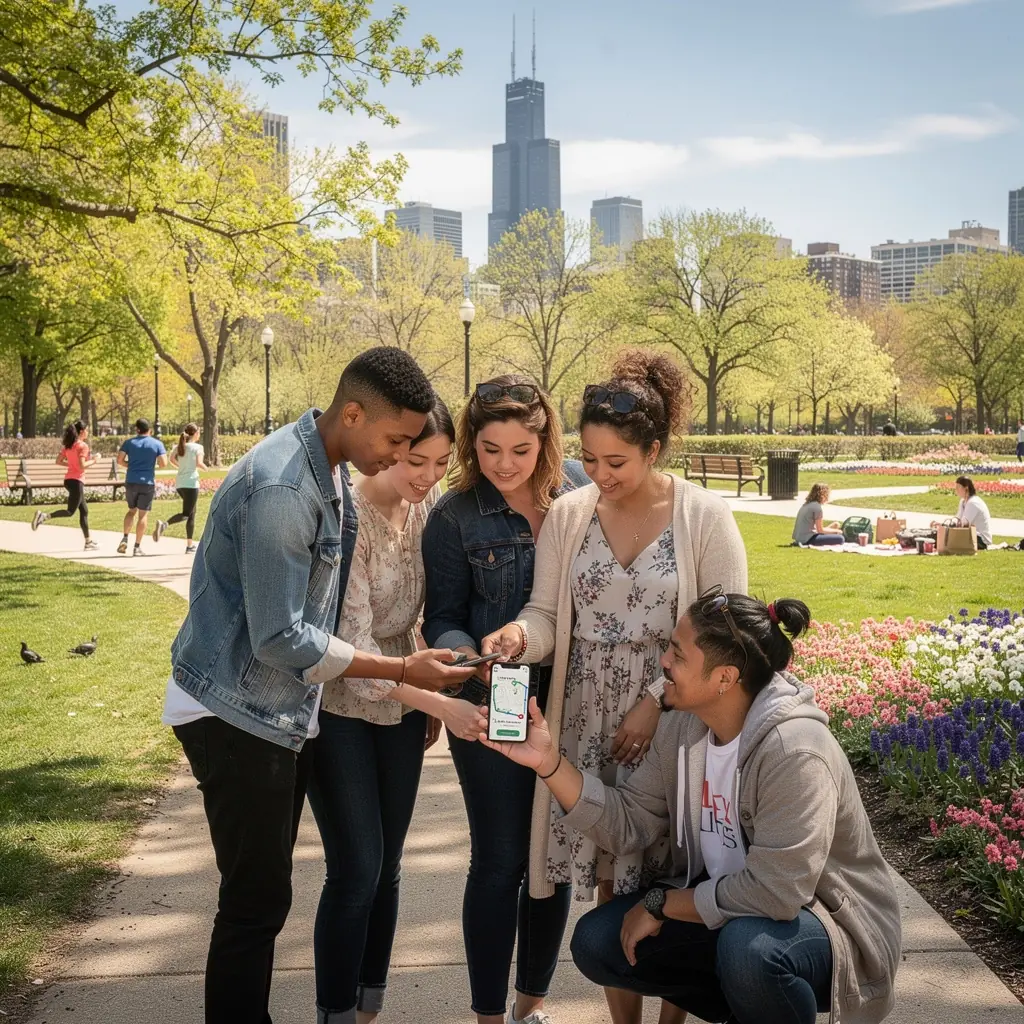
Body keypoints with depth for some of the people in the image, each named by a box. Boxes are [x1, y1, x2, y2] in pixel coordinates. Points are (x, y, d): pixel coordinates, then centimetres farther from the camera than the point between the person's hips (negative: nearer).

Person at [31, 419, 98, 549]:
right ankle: (44, 516, -23)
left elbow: (58, 461, 12)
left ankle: (88, 542, 16)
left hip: (68, 479, 9)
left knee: (84, 511, 13)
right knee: (70, 511, -8)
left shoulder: (68, 445, 12)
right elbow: (82, 465, -21)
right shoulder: (83, 446, -12)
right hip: (76, 481, -9)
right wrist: (92, 461, -5)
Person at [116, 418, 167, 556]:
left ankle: (125, 538, 3)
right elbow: (163, 463, -7)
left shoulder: (129, 442, 3)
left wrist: (130, 465, 15)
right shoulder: (157, 443, -1)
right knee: (143, 514, 3)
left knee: (132, 510, 20)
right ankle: (137, 547, 1)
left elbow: (119, 460, -2)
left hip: (131, 482, 2)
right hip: (148, 483, -2)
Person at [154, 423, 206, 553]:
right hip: (191, 483, -7)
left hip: (179, 483, 7)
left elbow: (172, 459, -1)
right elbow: (199, 463, -17)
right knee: (186, 514, -4)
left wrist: (181, 467, 14)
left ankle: (190, 545, 17)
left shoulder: (179, 446, 10)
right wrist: (205, 467, 4)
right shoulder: (197, 447, -6)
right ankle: (164, 524, -31)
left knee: (192, 513, 17)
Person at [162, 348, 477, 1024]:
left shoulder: (325, 469, 5)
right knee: (257, 900, -4)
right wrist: (403, 671, -19)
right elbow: (278, 639, -24)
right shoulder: (281, 488, -25)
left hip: (284, 713, 9)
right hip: (237, 716, -9)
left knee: (265, 892, 16)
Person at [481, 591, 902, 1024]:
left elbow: (774, 893, -33)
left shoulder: (793, 750, -29)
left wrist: (661, 903, -21)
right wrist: (550, 762, -15)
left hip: (828, 922, -7)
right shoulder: (682, 728, -4)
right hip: (728, 906, 8)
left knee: (748, 947, -39)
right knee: (597, 942, -2)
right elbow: (627, 824, -3)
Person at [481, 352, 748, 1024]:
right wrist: (520, 636, -21)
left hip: (673, 723, -3)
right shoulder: (569, 514, 2)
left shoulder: (705, 516, -8)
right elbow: (547, 612, 2)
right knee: (609, 883, 8)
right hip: (589, 727, 3)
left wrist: (656, 701, -14)